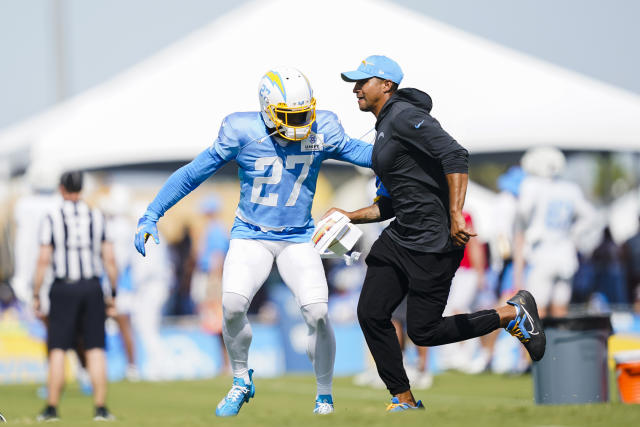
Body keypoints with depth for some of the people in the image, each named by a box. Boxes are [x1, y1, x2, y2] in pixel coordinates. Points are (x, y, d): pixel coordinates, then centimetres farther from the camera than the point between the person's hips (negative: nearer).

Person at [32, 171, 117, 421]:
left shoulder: (52, 218, -4)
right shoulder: (97, 217, 4)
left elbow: (43, 260, -7)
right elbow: (109, 259, 3)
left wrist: (36, 295, -1)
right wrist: (113, 293, 10)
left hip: (64, 289, -2)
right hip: (92, 288, 2)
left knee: (57, 350, 3)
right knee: (95, 350, 3)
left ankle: (52, 408, 2)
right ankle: (100, 408, 0)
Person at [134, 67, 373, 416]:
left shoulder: (321, 132, -8)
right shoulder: (242, 133, -13)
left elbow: (355, 151, 14)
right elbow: (193, 174, -5)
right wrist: (151, 216, -6)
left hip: (298, 239, 1)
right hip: (251, 236, -1)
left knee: (317, 314, -16)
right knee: (232, 305, -23)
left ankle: (324, 394, 7)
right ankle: (241, 382, 3)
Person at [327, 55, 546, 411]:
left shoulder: (404, 117, -13)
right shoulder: (384, 129, 18)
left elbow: (455, 156, -27)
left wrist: (455, 215, -33)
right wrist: (348, 217, 18)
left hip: (433, 242, -10)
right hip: (400, 237, 10)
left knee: (423, 331, -6)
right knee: (371, 314, 1)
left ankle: (512, 314, 9)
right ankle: (404, 401, 11)